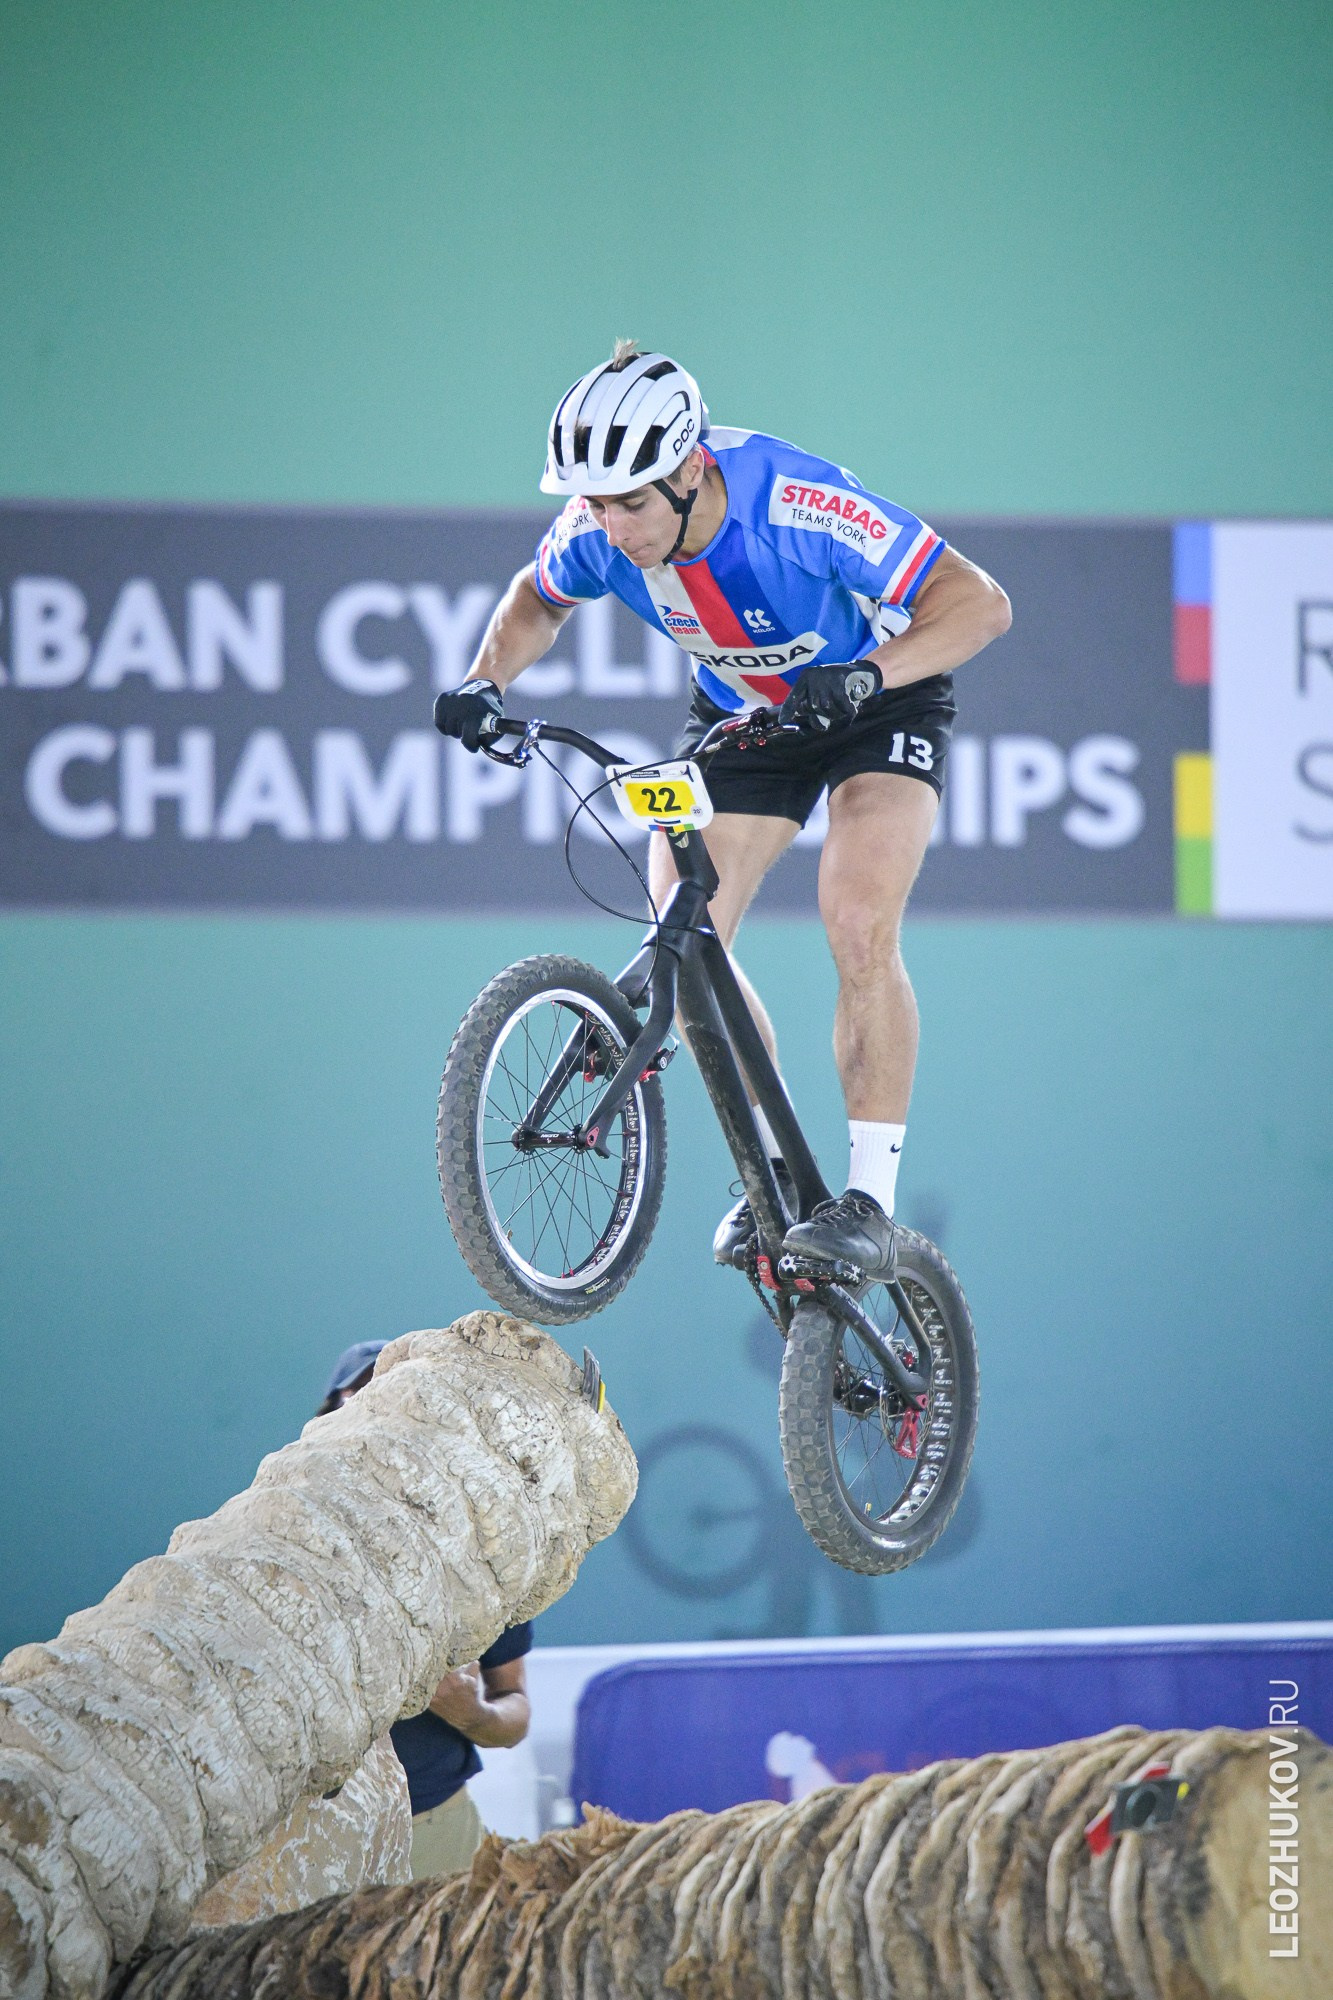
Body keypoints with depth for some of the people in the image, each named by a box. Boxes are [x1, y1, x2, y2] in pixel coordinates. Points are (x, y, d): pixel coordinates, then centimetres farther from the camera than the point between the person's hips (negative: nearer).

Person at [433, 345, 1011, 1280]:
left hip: (880, 699, -5)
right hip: (741, 709, 5)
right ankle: (776, 1170, 9)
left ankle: (871, 1199, -19)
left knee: (860, 928, -25)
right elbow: (538, 601, 3)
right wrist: (486, 682, -17)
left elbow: (981, 604, -36)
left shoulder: (794, 504, -37)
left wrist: (860, 675, -50)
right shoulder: (601, 530, -22)